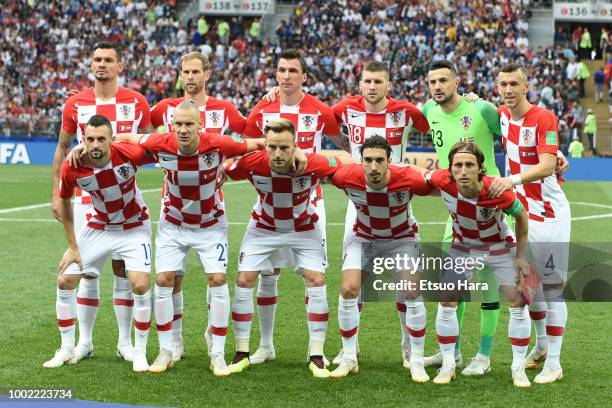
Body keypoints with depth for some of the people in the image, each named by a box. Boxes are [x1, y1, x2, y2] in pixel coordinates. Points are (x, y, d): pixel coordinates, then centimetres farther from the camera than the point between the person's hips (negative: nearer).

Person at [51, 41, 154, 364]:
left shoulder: (136, 102, 0)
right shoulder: (76, 104, 3)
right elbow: (62, 148, 11)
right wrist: (56, 192, 6)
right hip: (86, 195, 1)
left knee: (123, 267, 1)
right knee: (86, 268, 3)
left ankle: (125, 342, 9)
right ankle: (84, 341, 12)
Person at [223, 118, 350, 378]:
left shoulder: (315, 164, -34)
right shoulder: (251, 163, -31)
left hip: (305, 227, -1)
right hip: (264, 227, 1)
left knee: (316, 281, -11)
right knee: (244, 281, -5)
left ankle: (316, 357, -1)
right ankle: (241, 354, 8)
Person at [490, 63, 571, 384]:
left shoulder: (544, 118, -17)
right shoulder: (502, 115, 4)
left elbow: (547, 166, -28)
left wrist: (513, 180, -44)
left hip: (550, 214, -7)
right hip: (521, 211, 7)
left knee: (551, 285, -6)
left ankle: (553, 363, -2)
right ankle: (541, 344, 32)